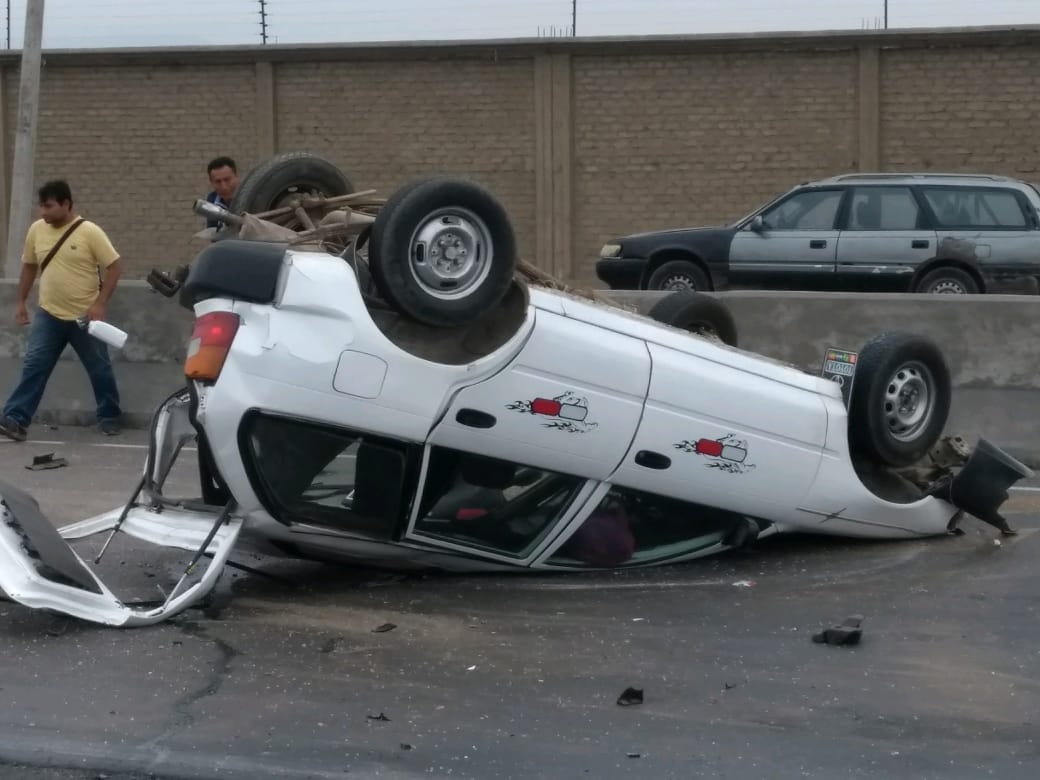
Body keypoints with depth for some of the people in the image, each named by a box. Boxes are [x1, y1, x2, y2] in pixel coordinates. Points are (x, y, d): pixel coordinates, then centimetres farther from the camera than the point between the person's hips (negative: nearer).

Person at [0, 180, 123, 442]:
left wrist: (99, 304, -17)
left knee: (100, 370, 9)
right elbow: (29, 266, 15)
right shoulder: (37, 230, 2)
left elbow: (114, 267, -11)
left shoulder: (89, 232, -12)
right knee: (34, 366, -6)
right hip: (48, 315, 3)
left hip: (85, 317, -3)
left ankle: (109, 417, 25)